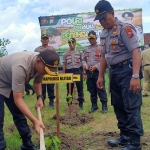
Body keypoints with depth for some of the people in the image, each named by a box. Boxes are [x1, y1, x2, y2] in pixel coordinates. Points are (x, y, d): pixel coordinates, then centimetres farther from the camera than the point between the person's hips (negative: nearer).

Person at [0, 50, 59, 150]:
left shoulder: (41, 64, -16)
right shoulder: (21, 66, -41)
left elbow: (37, 82, 6)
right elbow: (17, 99, -37)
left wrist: (40, 98, -11)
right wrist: (35, 121, -39)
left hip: (11, 84, 8)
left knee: (19, 115, 12)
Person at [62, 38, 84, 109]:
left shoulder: (79, 52, 8)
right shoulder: (65, 54, 11)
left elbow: (82, 63, 7)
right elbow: (64, 65, 11)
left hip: (78, 71, -1)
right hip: (69, 71, 1)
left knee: (80, 87, 0)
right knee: (69, 88, 7)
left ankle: (81, 103, 7)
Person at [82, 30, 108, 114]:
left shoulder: (101, 48, 0)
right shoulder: (86, 49, 14)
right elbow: (83, 59, 13)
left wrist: (96, 66, -16)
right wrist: (85, 65, -7)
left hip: (98, 71, -5)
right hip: (89, 72, 5)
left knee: (100, 89, -4)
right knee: (92, 90, 10)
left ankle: (104, 106, 4)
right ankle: (94, 105, 20)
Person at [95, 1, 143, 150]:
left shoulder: (124, 28, -12)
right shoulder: (104, 34, 13)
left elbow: (135, 52, -21)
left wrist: (135, 76, -29)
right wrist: (100, 76, 18)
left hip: (127, 70, -8)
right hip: (114, 72, 9)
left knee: (131, 107, -4)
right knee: (119, 106, 14)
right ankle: (125, 137, 27)